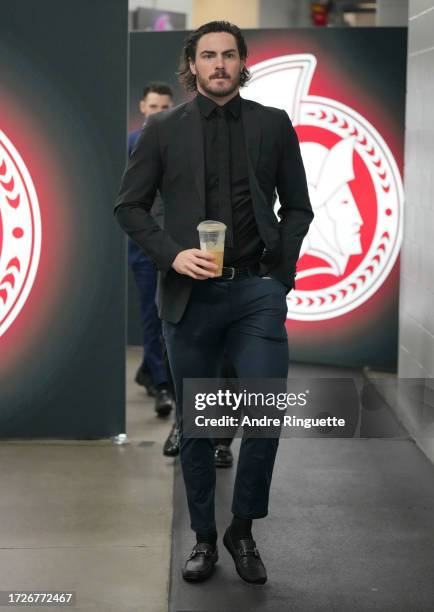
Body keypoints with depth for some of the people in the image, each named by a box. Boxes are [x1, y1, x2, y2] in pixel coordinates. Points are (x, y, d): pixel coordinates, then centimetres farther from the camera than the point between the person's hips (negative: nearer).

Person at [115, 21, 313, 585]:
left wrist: (282, 268, 0)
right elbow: (129, 206, 6)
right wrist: (172, 254, -8)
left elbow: (297, 206, 12)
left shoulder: (273, 125, 7)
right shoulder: (163, 129, 4)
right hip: (190, 293, 0)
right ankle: (204, 538, 23)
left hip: (258, 291, 0)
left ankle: (243, 531, 13)